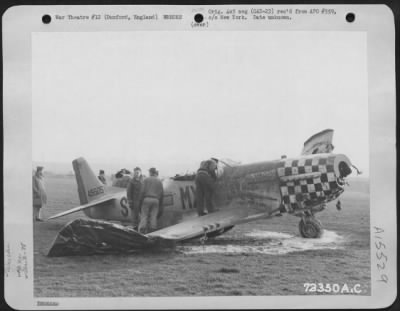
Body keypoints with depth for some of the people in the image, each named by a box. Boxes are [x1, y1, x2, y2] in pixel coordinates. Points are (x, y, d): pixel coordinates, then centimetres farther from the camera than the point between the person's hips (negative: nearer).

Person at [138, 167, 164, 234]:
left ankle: (142, 231, -12)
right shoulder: (159, 181, 13)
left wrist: (141, 201, -1)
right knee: (153, 217, 1)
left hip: (147, 199, -3)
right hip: (156, 200, 3)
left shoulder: (146, 180, 4)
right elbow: (162, 193, 9)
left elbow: (143, 191, -5)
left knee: (144, 216, -2)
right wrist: (160, 204, 14)